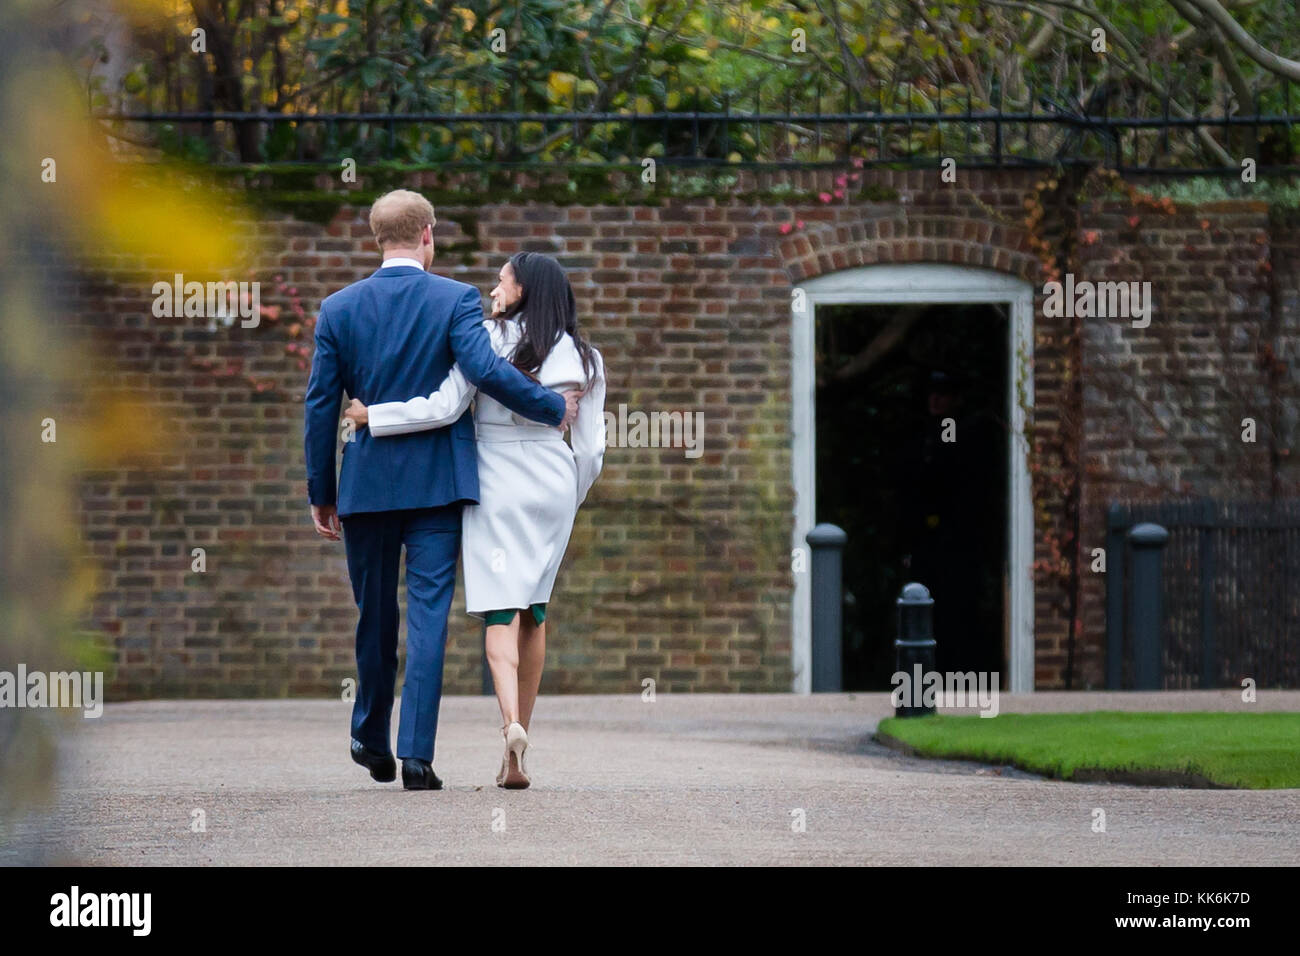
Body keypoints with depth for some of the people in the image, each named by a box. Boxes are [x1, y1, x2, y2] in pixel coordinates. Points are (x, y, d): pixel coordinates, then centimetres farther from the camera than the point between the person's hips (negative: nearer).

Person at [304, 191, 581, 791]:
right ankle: (416, 753, -11)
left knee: (374, 617, 16)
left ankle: (372, 741, 29)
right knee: (429, 616, -3)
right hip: (437, 482, -2)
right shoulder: (456, 300, -6)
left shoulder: (338, 308, 2)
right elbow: (484, 370, -20)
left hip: (366, 483, 2)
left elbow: (320, 405, 2)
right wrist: (555, 408, -7)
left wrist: (321, 493, 9)